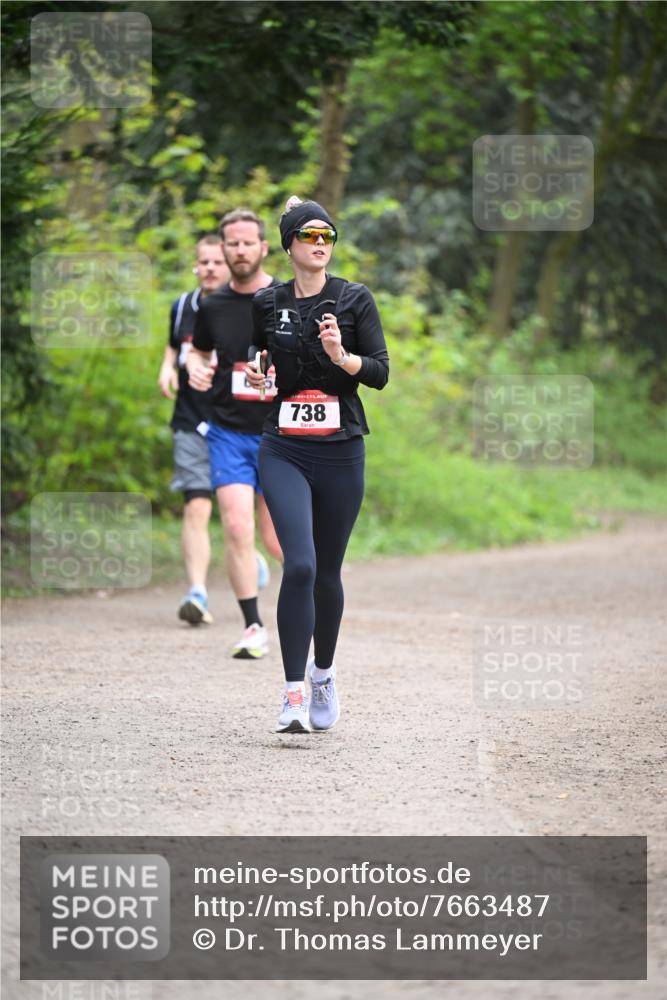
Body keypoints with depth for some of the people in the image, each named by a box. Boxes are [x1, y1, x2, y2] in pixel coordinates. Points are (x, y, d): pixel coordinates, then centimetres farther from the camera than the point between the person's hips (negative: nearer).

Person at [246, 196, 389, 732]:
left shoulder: (355, 299, 1)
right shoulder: (266, 304, 6)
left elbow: (381, 372, -3)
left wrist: (342, 356, -21)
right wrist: (252, 373, 0)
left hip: (341, 452, 0)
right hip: (284, 451, 0)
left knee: (327, 573, 10)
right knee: (299, 565, -18)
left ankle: (324, 673, 34)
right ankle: (294, 693, -17)